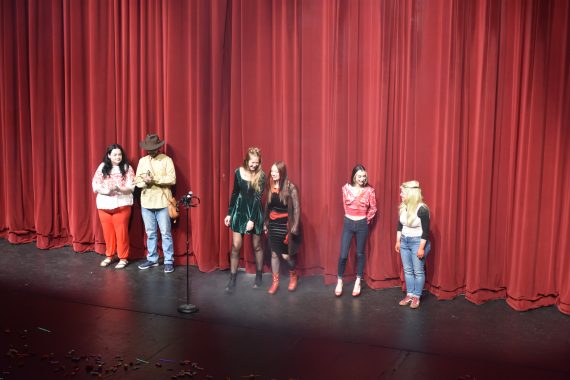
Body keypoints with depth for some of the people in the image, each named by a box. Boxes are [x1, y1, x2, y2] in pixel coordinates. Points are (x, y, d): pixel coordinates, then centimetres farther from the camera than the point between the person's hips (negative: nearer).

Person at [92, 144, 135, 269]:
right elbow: (95, 184, -1)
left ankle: (123, 258, 11)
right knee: (107, 231, 11)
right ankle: (109, 256, 26)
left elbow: (131, 187, -7)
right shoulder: (102, 167, 4)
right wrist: (106, 191, -19)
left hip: (121, 204, -2)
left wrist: (119, 189, -26)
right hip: (104, 205, 3)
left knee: (121, 232, 0)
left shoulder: (127, 168, -1)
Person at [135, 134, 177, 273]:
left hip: (162, 202, -4)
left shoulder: (167, 160, -3)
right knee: (150, 233, 11)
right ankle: (152, 259, 21)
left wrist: (154, 179, -18)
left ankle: (169, 261, 5)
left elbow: (172, 179, -13)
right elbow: (138, 181, 5)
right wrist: (146, 182, -16)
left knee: (166, 233, -1)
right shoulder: (142, 161, 9)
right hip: (146, 202, 4)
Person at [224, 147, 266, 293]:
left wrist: (252, 219, -17)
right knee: (236, 246, -2)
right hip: (239, 211, 2)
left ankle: (258, 277, 25)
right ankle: (232, 280, 3)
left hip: (254, 212, -2)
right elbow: (234, 193, 8)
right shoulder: (238, 172, -2)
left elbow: (258, 198, -13)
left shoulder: (261, 176, -10)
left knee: (257, 246, 10)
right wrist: (229, 213, 7)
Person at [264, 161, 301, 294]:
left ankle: (294, 276, 27)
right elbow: (267, 207, 10)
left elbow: (296, 209, -11)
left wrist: (294, 228, -13)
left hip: (285, 225, -5)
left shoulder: (290, 188, -12)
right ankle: (275, 282, 21)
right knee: (274, 254, 9)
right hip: (273, 225, 5)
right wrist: (265, 224, 10)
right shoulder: (270, 187, 3)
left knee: (286, 255, -1)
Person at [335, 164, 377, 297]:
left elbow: (373, 209, 2)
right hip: (348, 223, 1)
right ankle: (339, 281, 15)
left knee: (360, 254, 11)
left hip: (362, 225, -1)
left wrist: (366, 220, 6)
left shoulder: (369, 190, -8)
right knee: (343, 255, -1)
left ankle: (358, 282, 23)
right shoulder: (346, 188, -5)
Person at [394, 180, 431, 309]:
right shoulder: (403, 207, 1)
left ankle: (416, 296, 12)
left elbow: (426, 231, -18)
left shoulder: (422, 209, -20)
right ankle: (409, 294, 21)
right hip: (404, 241, 7)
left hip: (417, 242, -7)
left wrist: (421, 248, -18)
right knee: (407, 270, 12)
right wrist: (398, 241, 12)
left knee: (418, 271, 2)